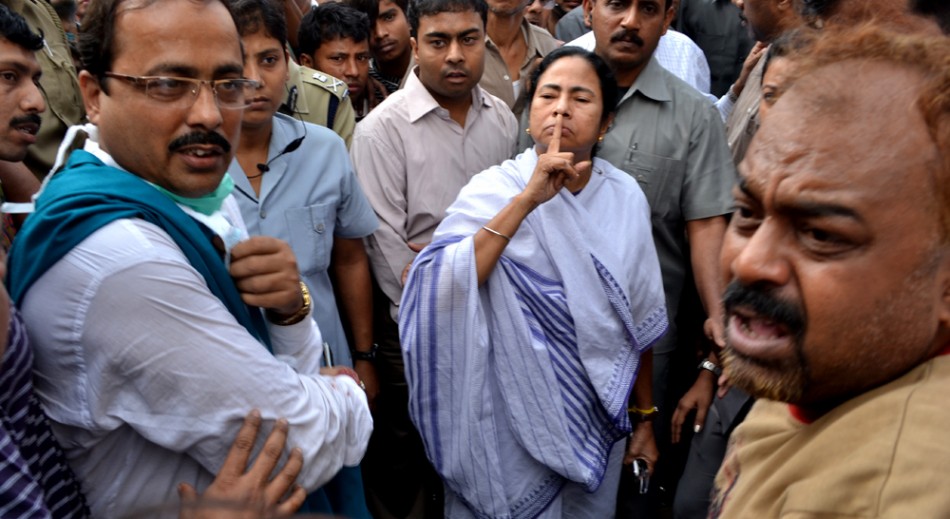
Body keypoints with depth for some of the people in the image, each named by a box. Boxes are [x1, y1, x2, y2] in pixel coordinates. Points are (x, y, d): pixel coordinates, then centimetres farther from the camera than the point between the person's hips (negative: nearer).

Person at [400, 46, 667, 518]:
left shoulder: (626, 198, -3)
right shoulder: (494, 190, -13)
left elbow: (636, 321, 5)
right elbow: (436, 294, -29)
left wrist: (645, 420, 11)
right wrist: (527, 200, -31)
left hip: (598, 425, 4)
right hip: (513, 430, -3)